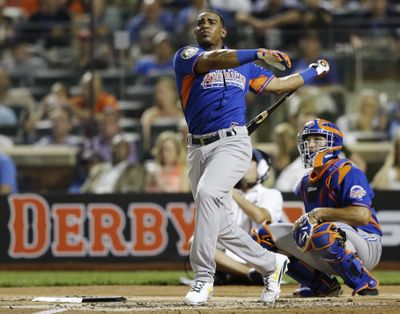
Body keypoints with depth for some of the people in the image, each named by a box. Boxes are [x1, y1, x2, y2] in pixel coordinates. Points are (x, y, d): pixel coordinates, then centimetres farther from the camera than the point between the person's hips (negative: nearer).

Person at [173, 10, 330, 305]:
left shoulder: (244, 66, 18)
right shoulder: (186, 56, 5)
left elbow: (280, 84, 30)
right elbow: (214, 60, -16)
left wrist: (314, 71, 34)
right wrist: (260, 53, -25)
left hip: (233, 142, -1)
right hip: (198, 148, 1)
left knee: (207, 192, -29)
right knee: (220, 225, 1)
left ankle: (203, 277, -27)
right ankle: (271, 264, 23)